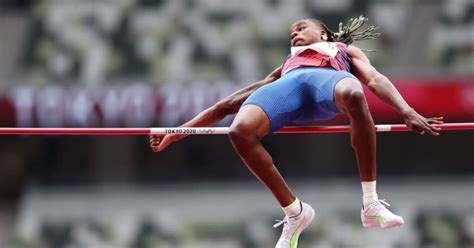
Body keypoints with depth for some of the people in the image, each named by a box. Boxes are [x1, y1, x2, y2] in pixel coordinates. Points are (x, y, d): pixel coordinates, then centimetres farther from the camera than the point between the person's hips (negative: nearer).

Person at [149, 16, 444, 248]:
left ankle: (371, 203, -31)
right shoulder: (286, 65, 47)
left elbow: (375, 79, 19)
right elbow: (227, 104, 41)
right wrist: (175, 134, 34)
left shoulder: (346, 50, 40)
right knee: (241, 130, -34)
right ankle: (294, 211, -18)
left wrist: (407, 111, -3)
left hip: (329, 78, -3)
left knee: (353, 94, -44)